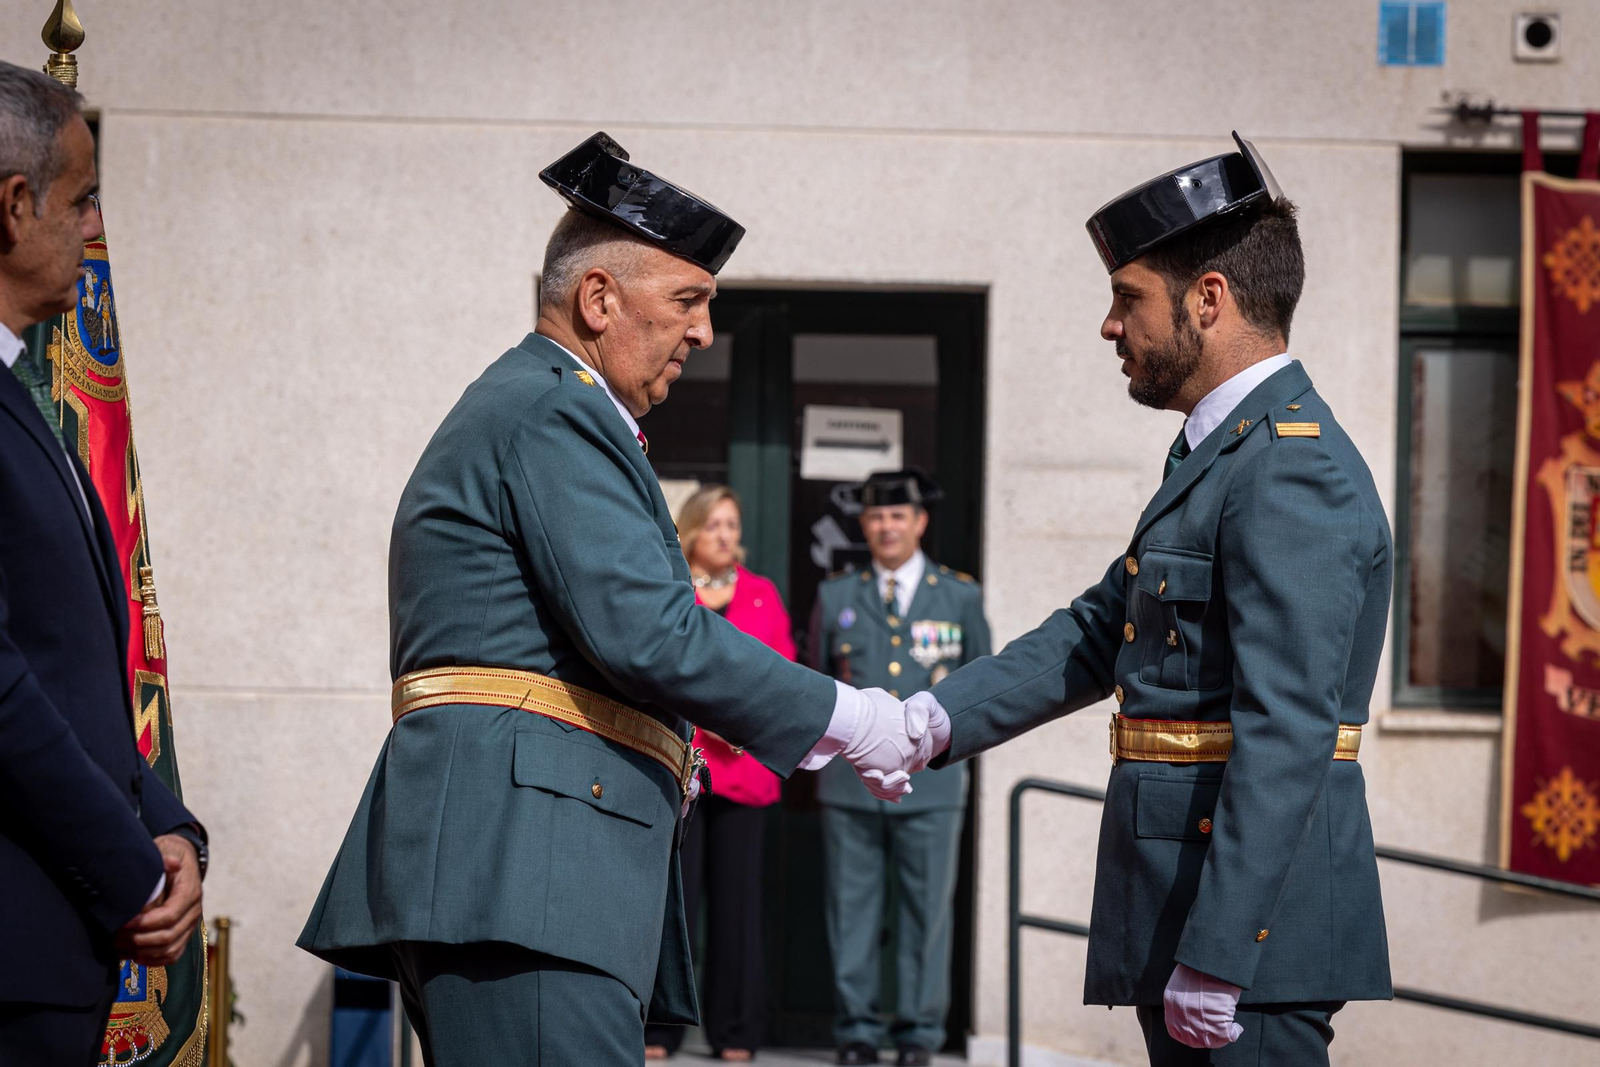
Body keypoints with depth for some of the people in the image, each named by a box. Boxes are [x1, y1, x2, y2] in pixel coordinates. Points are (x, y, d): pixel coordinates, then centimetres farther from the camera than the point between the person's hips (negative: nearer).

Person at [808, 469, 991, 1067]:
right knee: (851, 907, 2)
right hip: (850, 781, 1)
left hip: (931, 781, -1)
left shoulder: (960, 596, 9)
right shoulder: (836, 596, 12)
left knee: (927, 909, 1)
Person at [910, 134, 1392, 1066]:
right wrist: (933, 718, 8)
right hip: (1190, 916, 10)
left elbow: (1287, 733, -24)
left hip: (1250, 921, -10)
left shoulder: (1294, 471, -17)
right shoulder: (1220, 456, 18)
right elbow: (1096, 635, 21)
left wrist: (1214, 958, -26)